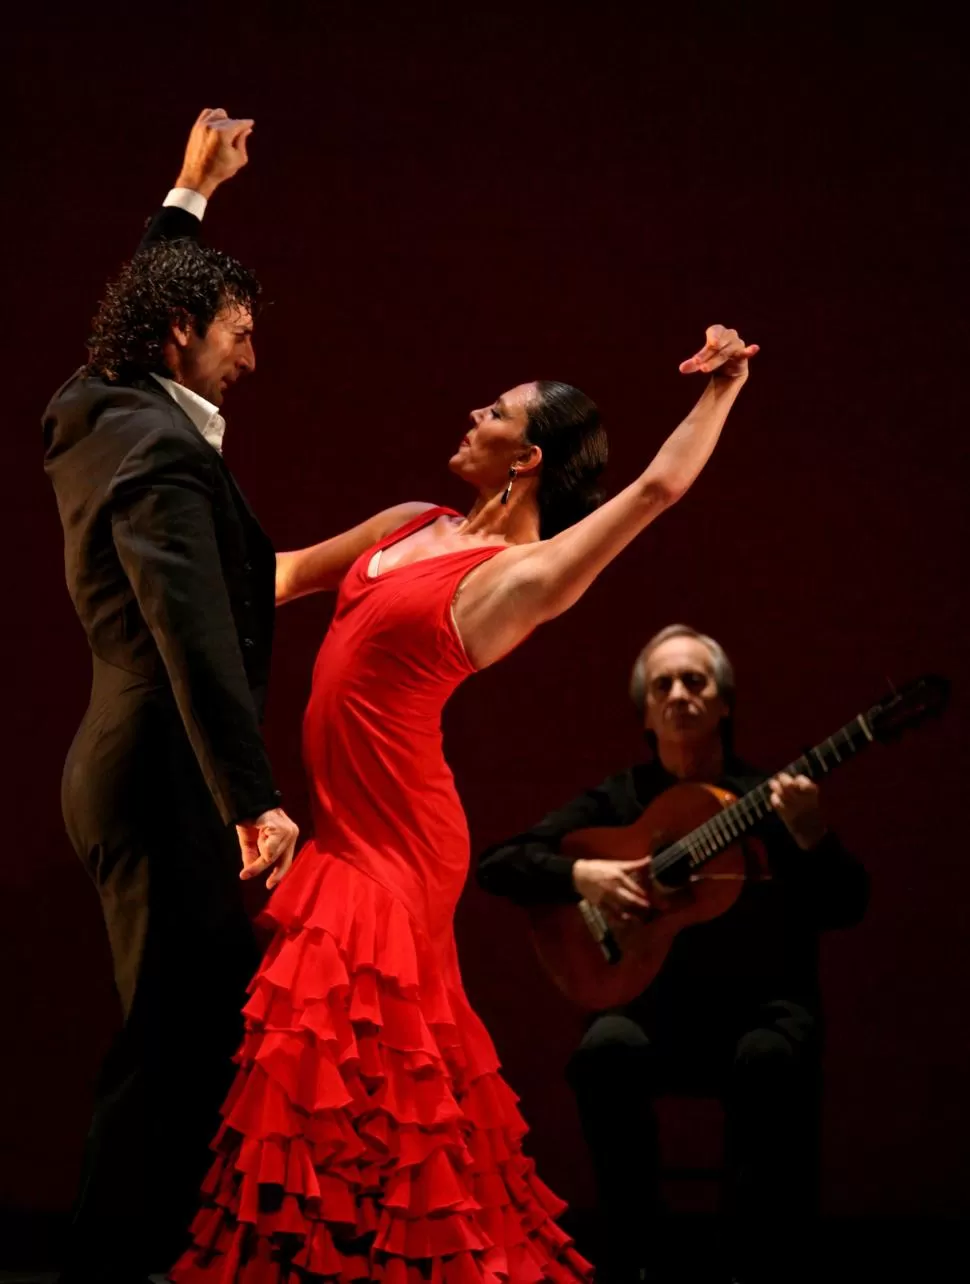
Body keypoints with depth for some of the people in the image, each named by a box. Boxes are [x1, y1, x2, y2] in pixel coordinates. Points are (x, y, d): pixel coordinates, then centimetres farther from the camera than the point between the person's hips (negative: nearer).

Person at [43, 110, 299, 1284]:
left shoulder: (96, 415, 12)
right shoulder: (161, 451, -17)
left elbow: (143, 306, 35)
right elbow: (193, 634, -27)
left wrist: (191, 194, 42)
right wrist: (252, 797, -31)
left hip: (131, 772, 11)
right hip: (168, 783, -11)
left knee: (187, 1036, 16)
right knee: (178, 1044, -8)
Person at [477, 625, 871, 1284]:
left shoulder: (771, 795, 6)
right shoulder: (616, 800, 10)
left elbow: (846, 908, -2)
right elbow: (498, 863, 5)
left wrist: (810, 837, -22)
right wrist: (579, 875, -15)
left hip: (761, 1004, -1)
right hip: (658, 1003, 1)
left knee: (771, 1059, -36)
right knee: (606, 1050, -33)